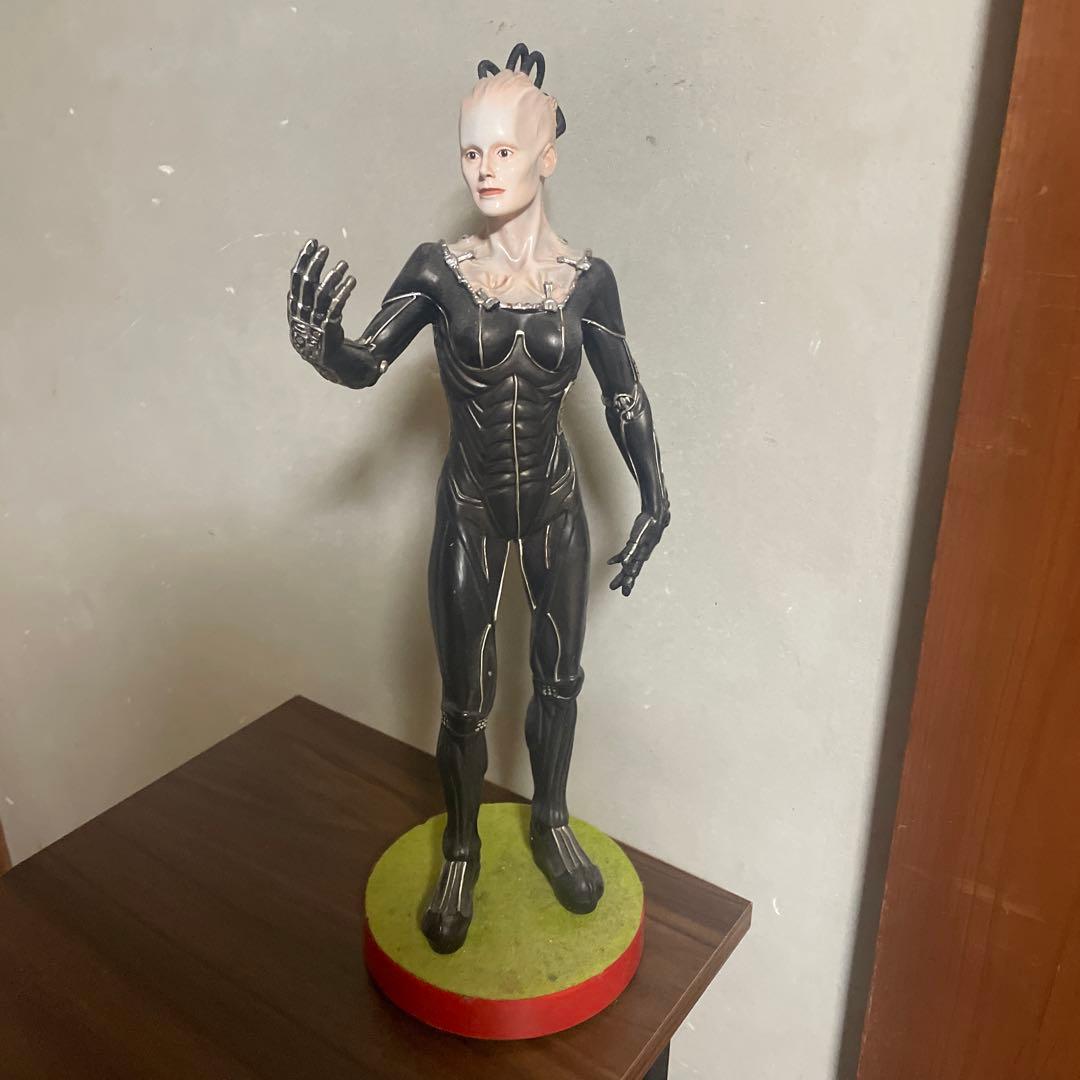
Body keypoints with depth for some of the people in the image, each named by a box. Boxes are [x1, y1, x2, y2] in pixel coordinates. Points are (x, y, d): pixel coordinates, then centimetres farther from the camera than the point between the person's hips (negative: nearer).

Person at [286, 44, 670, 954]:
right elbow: (366, 365, -14)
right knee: (466, 698, 7)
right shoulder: (439, 271, -9)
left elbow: (624, 398, 0)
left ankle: (551, 824, 41)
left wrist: (654, 502, -1)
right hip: (471, 509, -1)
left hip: (554, 503, 2)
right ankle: (462, 853, 31)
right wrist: (317, 338, -37)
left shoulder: (587, 279, -7)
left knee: (559, 674, 16)